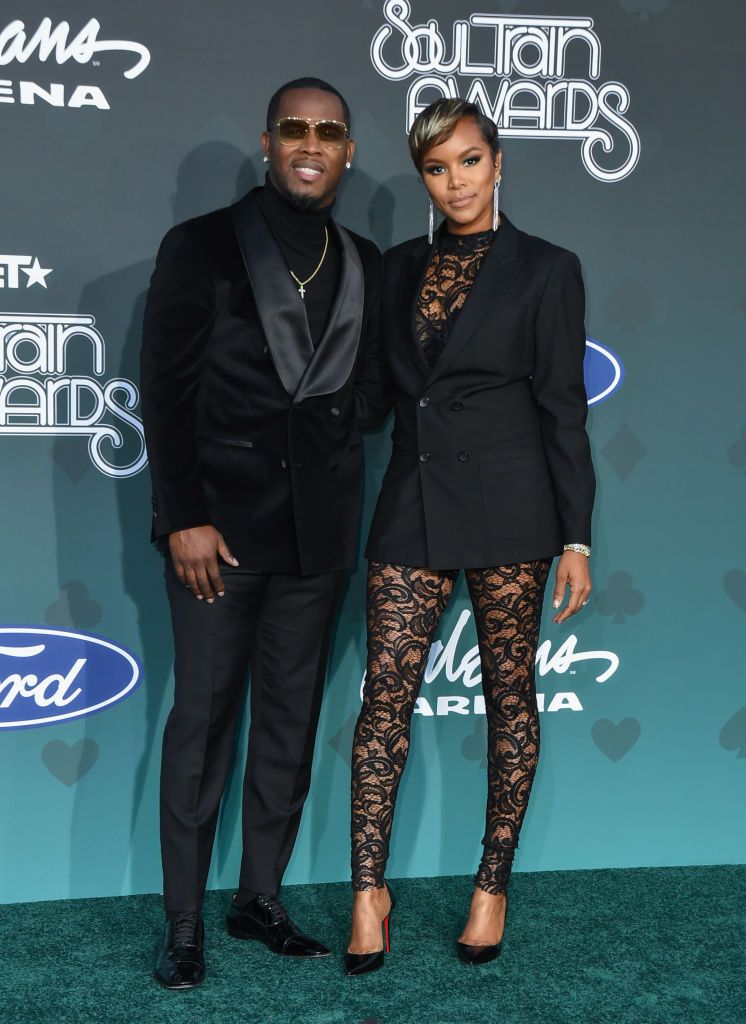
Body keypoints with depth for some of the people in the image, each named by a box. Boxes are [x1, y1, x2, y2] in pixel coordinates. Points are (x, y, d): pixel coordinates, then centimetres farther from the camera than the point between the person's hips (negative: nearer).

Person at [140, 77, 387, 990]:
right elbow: (166, 393, -6)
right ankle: (183, 923, 9)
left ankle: (260, 899, 22)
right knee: (202, 717, -1)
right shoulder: (201, 247, -1)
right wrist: (185, 517, -12)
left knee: (292, 718, 9)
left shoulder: (363, 265, 12)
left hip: (318, 528, 4)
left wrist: (331, 416, -4)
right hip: (221, 521, -4)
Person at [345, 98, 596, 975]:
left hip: (506, 501, -3)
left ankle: (493, 886, 16)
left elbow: (563, 407, -2)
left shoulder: (545, 269, 0)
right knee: (386, 689, -3)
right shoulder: (400, 267, 13)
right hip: (411, 501, 4)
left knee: (508, 693, 5)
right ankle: (369, 889, 4)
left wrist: (575, 538, -6)